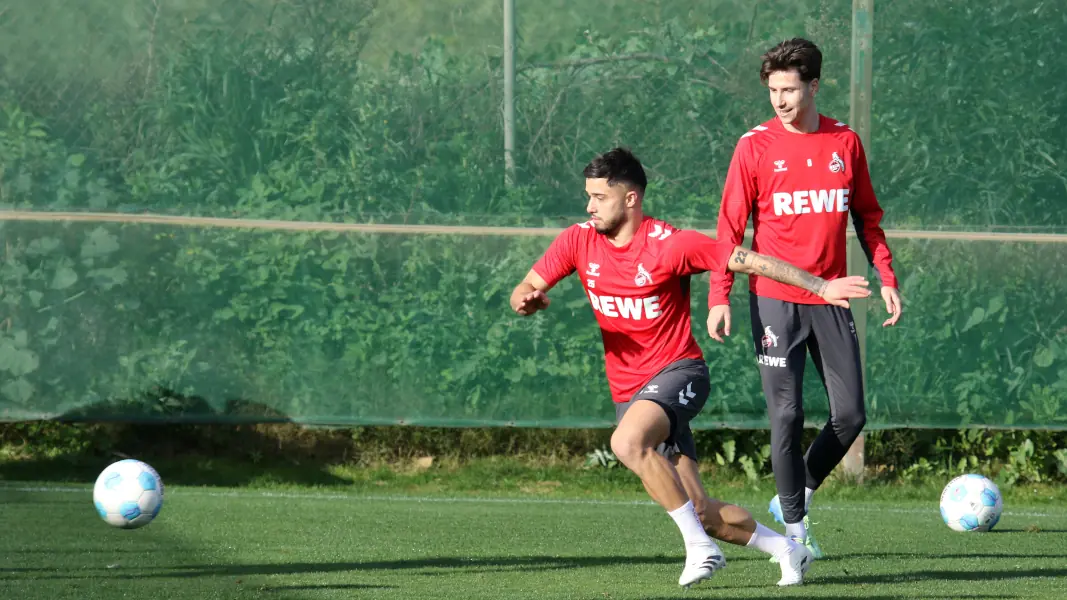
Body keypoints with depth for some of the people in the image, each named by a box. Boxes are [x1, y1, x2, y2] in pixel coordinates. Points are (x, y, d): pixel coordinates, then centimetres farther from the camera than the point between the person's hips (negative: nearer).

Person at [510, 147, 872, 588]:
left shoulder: (671, 245, -13)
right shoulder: (579, 242, 1)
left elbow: (751, 262, -10)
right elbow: (526, 290, 5)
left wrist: (821, 287, -13)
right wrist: (524, 300, -20)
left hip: (677, 371, -5)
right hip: (629, 393, 5)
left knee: (627, 441, -36)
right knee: (702, 513, 1)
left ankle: (699, 546, -27)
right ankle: (787, 550, 23)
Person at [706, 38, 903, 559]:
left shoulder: (845, 143, 5)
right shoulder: (755, 146, -3)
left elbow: (867, 217, 14)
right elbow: (730, 226, -3)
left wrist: (886, 278, 6)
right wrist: (719, 296, -11)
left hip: (831, 298, 3)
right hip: (775, 300, -3)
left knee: (850, 413, 1)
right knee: (786, 415, -6)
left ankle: (801, 494, 22)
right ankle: (793, 527, 3)